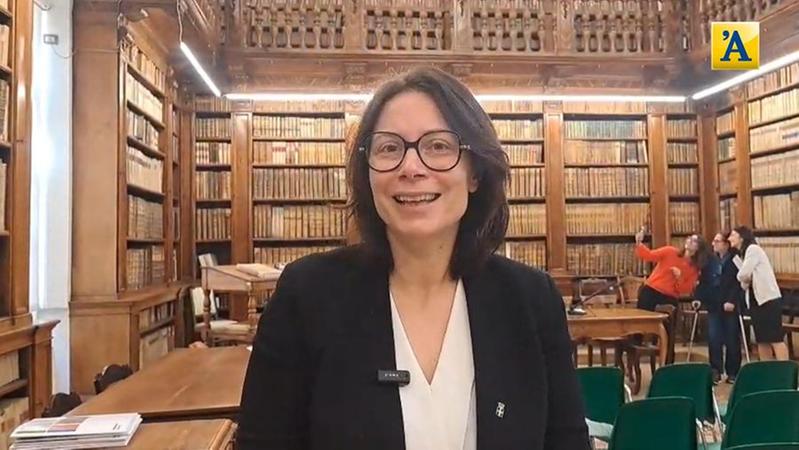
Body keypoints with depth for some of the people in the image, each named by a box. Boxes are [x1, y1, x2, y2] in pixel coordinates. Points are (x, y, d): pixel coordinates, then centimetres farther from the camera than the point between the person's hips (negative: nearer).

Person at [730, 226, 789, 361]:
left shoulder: (753, 249, -8)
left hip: (769, 299, -9)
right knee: (762, 340, 8)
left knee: (776, 338, -10)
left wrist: (745, 279, 3)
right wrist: (745, 281, -10)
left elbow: (743, 274, -17)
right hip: (756, 300, 9)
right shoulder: (743, 253, 19)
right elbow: (745, 278, 11)